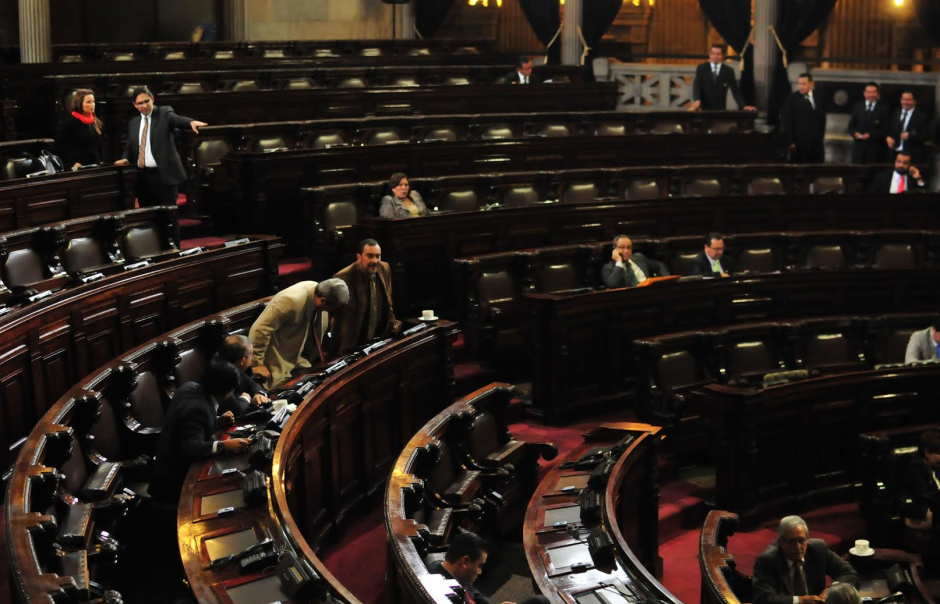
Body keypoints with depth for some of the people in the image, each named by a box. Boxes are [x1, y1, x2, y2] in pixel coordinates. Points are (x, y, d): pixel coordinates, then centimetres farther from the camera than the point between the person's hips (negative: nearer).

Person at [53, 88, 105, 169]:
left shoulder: (96, 122, 13)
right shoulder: (70, 122, -7)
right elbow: (57, 147, -9)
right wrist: (72, 163, -14)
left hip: (95, 166, 6)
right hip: (78, 168, -6)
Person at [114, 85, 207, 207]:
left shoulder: (164, 113, 1)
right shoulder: (133, 123, 16)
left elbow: (177, 119, -20)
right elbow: (129, 147, 22)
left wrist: (192, 122, -42)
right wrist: (125, 158, -1)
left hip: (164, 174, -5)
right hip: (143, 176, 5)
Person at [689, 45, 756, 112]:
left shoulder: (728, 71, 4)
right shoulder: (701, 68, 3)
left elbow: (735, 90, 2)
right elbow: (696, 86, -8)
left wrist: (744, 106, -12)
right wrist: (697, 100, -28)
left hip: (720, 109, 0)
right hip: (704, 109, 0)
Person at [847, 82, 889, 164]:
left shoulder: (884, 108, 4)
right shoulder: (857, 106, 14)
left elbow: (885, 129, -2)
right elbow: (851, 126, 13)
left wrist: (871, 135, -15)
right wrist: (855, 133, -9)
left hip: (875, 148, -3)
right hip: (858, 146, 3)